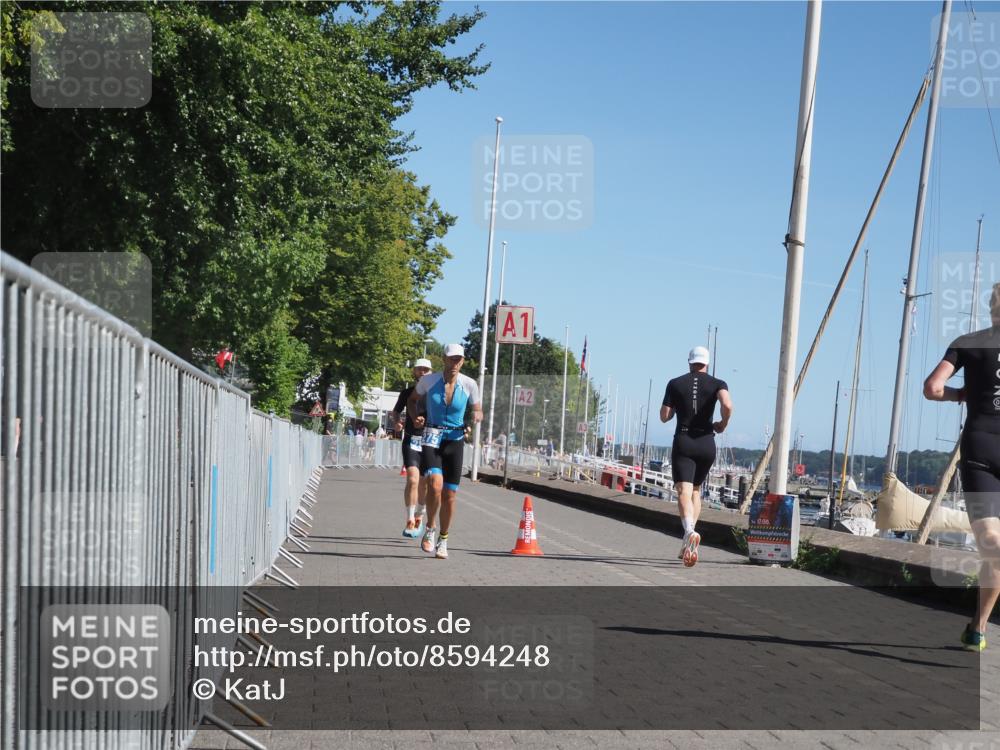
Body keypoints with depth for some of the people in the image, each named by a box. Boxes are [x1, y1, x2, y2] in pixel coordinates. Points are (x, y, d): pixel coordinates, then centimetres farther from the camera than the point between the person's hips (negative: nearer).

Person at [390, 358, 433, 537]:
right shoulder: (407, 392, 7)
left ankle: (419, 518, 29)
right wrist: (396, 422, -3)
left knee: (424, 484, 8)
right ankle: (410, 521, -13)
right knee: (412, 479, -17)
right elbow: (396, 411, 19)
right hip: (411, 440, -1)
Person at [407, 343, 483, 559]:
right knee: (435, 485, -23)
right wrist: (415, 417, -7)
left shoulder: (469, 384, -4)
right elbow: (412, 400, 12)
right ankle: (429, 530, 1)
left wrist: (477, 416, -15)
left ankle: (443, 540, 22)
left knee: (449, 495, 3)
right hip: (432, 438, -1)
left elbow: (478, 411, 8)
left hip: (455, 440, 2)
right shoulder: (428, 380, -5)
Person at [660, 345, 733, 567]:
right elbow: (727, 405, -17)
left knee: (684, 492, -13)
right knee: (696, 491, 18)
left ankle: (690, 532, -41)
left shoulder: (675, 384, 5)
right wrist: (723, 424, 1)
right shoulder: (717, 384, 3)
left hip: (683, 442, -2)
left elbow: (664, 416, 3)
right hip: (706, 444, 2)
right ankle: (687, 544, 13)